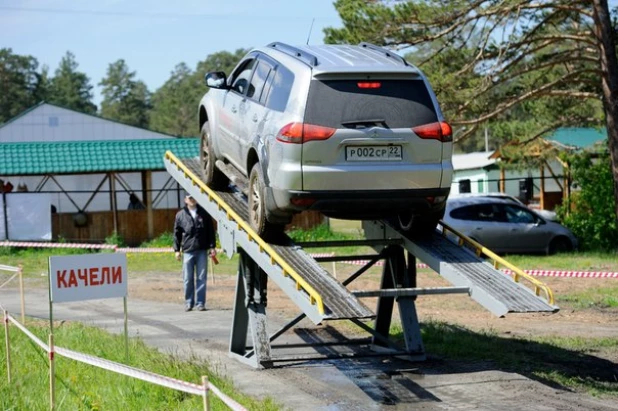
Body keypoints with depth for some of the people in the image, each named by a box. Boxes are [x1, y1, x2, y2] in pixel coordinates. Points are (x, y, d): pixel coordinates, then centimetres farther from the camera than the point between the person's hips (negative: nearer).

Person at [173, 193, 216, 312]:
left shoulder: (204, 213, 7)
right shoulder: (180, 215, 6)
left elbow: (210, 231, 9)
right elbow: (177, 233, 8)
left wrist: (212, 247, 3)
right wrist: (177, 249, 3)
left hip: (202, 250, 0)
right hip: (188, 251, 0)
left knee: (201, 278, 1)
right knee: (188, 279, 2)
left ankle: (200, 303, 5)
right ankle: (189, 303, 11)